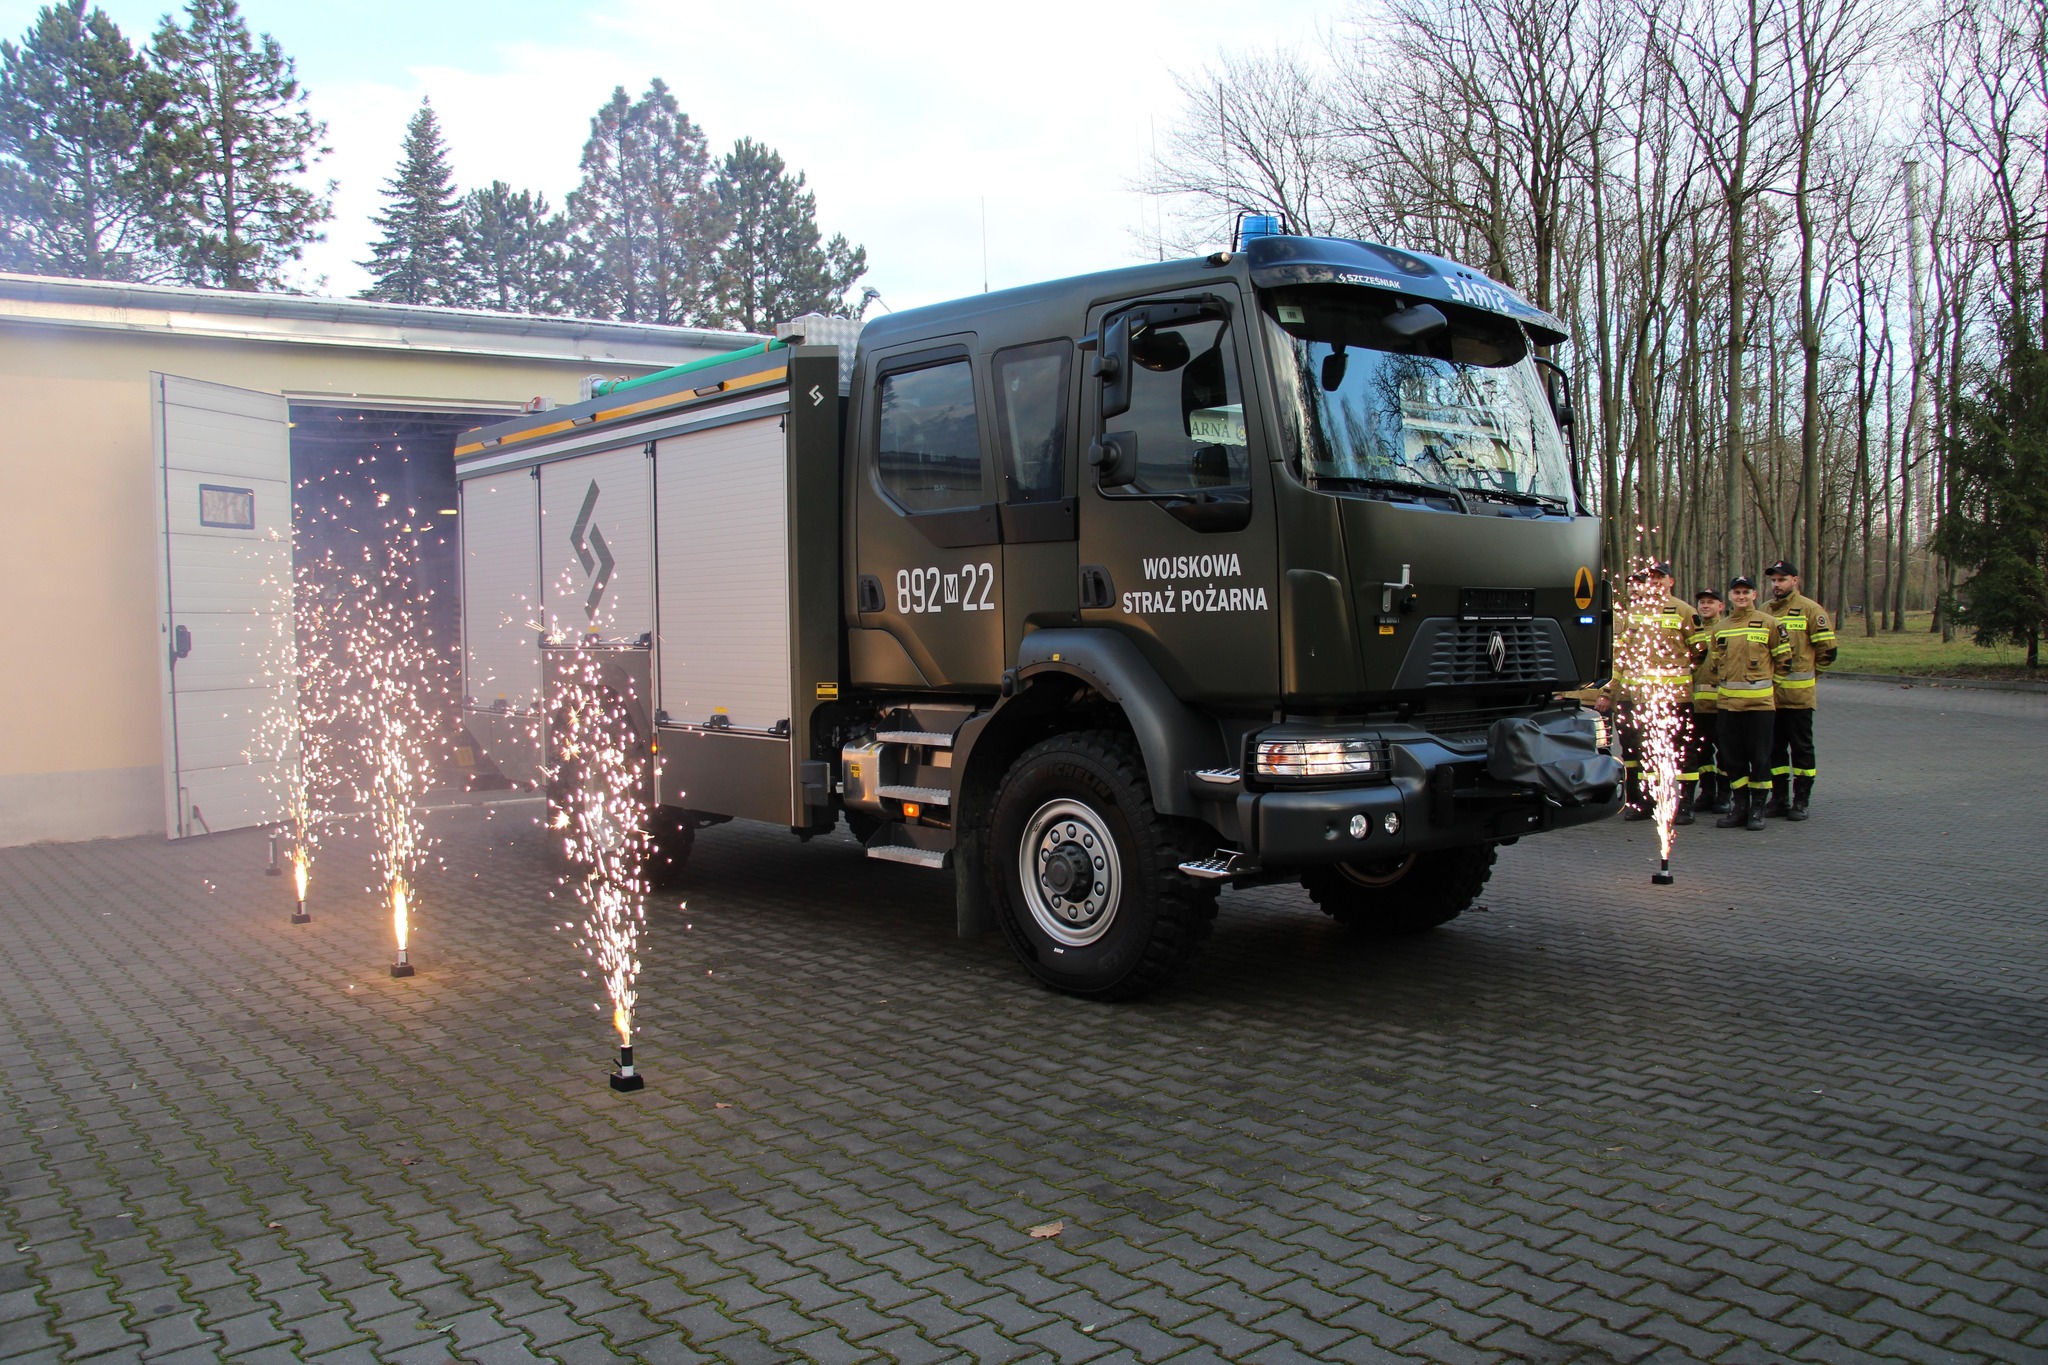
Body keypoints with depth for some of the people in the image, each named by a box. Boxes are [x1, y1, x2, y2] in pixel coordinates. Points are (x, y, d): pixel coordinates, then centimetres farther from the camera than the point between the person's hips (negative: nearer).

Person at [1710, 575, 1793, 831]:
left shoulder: (1769, 623, 0)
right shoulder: (1720, 627, 12)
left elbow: (1783, 659, 5)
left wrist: (1772, 688, 5)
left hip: (1760, 702, -4)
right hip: (1727, 703, 4)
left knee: (1759, 757, 0)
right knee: (1732, 757, 7)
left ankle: (1757, 809, 8)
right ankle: (1738, 807, 15)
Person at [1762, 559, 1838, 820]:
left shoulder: (1810, 610, -4)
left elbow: (1828, 649, -4)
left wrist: (1809, 675, 3)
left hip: (1799, 694, -5)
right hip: (1769, 693, 5)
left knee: (1801, 747, 2)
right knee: (1774, 747, 9)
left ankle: (1801, 801, 7)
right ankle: (1779, 798, 18)